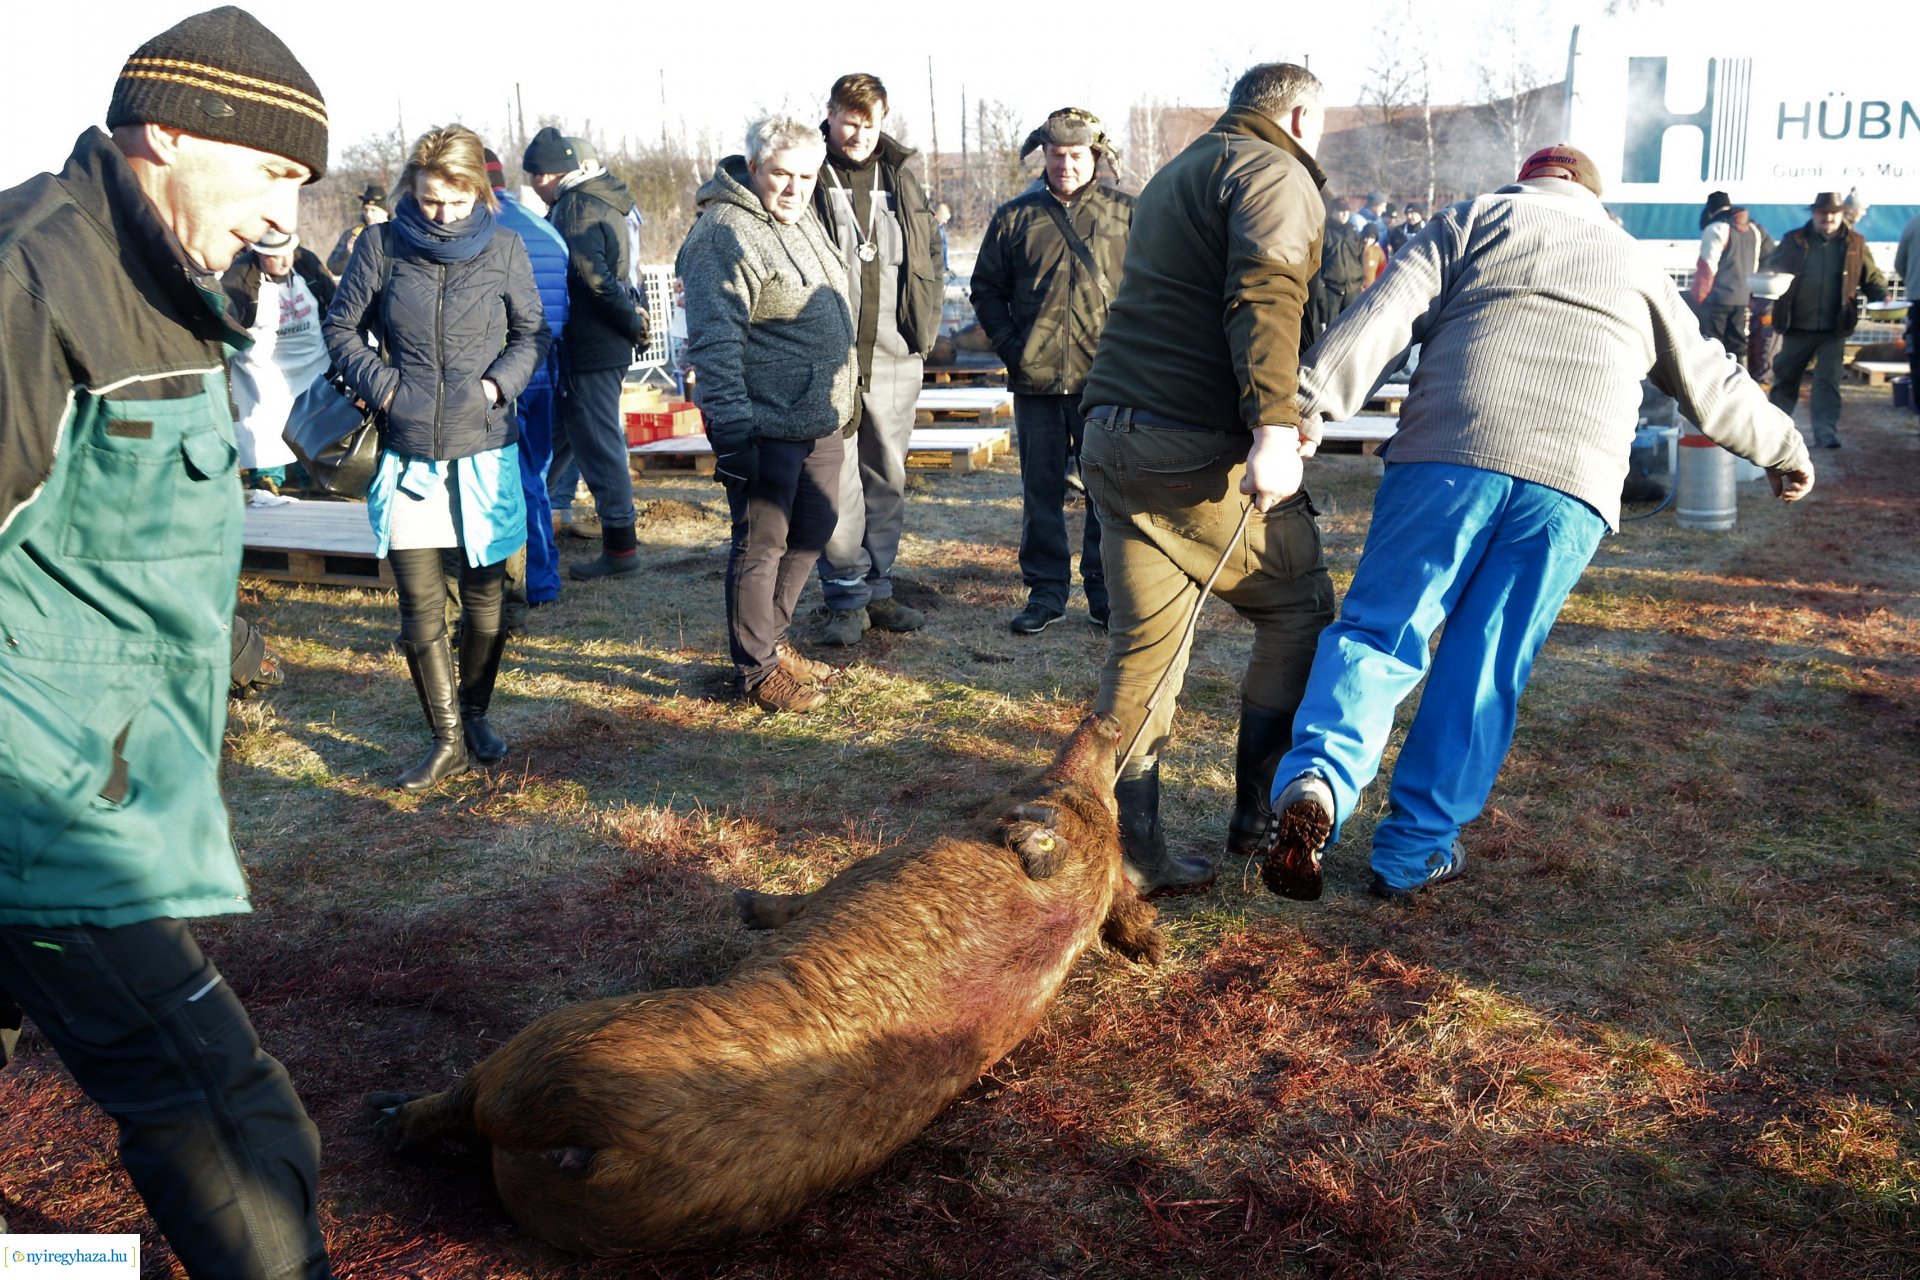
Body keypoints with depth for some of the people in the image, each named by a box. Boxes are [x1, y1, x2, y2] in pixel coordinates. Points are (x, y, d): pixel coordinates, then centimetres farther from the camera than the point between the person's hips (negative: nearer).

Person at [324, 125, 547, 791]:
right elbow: (341, 326, 7)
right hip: (408, 452, 0)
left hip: (485, 448, 0)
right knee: (419, 603, 1)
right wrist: (381, 383, -7)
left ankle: (473, 715, 29)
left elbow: (533, 334, 8)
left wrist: (498, 383, -8)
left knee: (484, 593, 9)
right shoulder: (382, 247, -1)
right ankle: (448, 739, 11)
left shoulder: (504, 250, 0)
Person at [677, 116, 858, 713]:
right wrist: (732, 429, -24)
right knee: (762, 543, 1)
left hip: (820, 419, 10)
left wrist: (839, 403, 22)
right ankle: (756, 669, 15)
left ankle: (770, 639, 34)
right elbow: (714, 341, -21)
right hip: (766, 427, -9)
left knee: (812, 532, 17)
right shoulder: (726, 232, -15)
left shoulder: (801, 221, 14)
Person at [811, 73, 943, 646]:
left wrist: (926, 326, 7)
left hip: (895, 358, 5)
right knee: (837, 481, -3)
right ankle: (846, 598, 8)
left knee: (887, 479, 11)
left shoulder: (900, 178, 11)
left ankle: (877, 589, 22)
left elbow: (930, 256, 18)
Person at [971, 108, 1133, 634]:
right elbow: (986, 289, 13)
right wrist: (1010, 346, 1)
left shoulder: (1126, 214, 4)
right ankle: (1045, 589, 17)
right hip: (1035, 379, 2)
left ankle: (1105, 590, 15)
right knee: (1041, 489, 8)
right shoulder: (1015, 216, 9)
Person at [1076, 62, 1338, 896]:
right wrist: (1275, 426, -30)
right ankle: (1261, 811, 12)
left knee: (1143, 640, 9)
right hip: (1198, 446, -8)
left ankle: (1129, 850, 9)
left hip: (1109, 433, 9)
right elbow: (1265, 295, -19)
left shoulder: (1175, 176, 28)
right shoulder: (1276, 174, -1)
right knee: (1297, 609, 8)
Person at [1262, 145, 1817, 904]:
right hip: (1571, 486, 2)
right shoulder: (1635, 265, 29)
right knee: (1486, 669, 7)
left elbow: (1387, 314, 2)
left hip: (1448, 454, -2)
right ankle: (1414, 849, 11)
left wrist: (1308, 403, -7)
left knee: (1378, 630, 0)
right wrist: (1784, 448, 52)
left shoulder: (1473, 221, 20)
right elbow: (1711, 386, 36)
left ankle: (1316, 779, -24)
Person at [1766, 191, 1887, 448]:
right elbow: (1771, 270, 10)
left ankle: (1826, 434, -5)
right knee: (1785, 379, 12)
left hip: (1834, 330, -1)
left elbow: (1871, 277, 12)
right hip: (1797, 328, 1)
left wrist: (1882, 297, -6)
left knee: (1828, 381, -5)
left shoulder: (1855, 243, 6)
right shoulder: (1794, 241, 4)